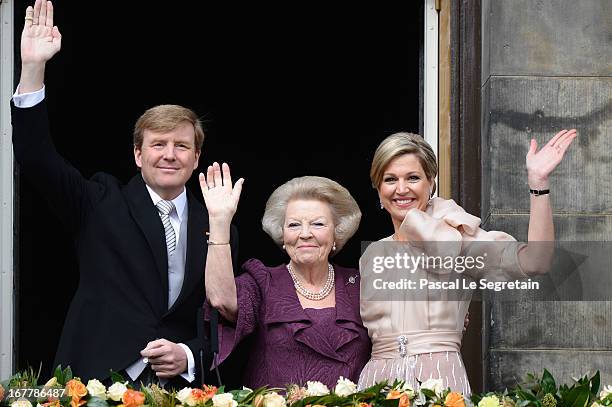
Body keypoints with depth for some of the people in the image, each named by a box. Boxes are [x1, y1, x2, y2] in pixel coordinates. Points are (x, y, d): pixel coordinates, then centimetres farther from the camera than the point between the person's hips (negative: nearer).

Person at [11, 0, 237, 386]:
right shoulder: (103, 205, 4)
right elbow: (36, 158, -8)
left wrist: (188, 356, -11)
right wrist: (33, 67, -17)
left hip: (181, 386, 2)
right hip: (98, 381, -2)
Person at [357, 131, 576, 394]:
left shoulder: (457, 236, 1)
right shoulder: (370, 258, 16)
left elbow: (533, 261, -14)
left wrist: (537, 182, -19)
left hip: (441, 380, -3)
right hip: (377, 381, 3)